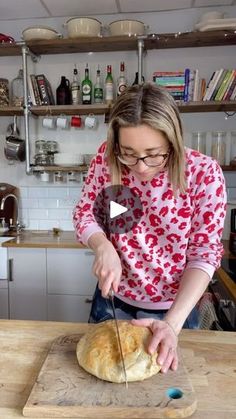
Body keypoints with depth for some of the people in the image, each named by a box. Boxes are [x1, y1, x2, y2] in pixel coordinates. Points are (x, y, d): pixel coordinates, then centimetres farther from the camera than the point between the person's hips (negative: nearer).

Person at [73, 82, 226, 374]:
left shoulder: (204, 172, -20)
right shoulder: (107, 158, -15)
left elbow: (204, 252, -18)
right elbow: (84, 213, -5)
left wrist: (172, 323, -26)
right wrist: (103, 247, -26)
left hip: (174, 308, -1)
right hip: (113, 298, 2)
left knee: (164, 376, 22)